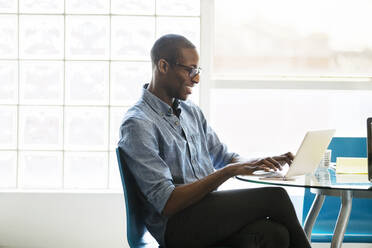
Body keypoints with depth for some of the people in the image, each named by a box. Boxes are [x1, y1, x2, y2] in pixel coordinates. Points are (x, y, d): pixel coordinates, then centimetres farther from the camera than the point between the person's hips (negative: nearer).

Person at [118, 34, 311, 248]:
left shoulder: (192, 112, 16)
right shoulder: (137, 124, -10)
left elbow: (223, 157, 25)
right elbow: (167, 203, -17)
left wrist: (263, 163, 3)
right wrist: (230, 171, -20)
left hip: (210, 210, 7)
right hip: (175, 228, -7)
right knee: (274, 196, -21)